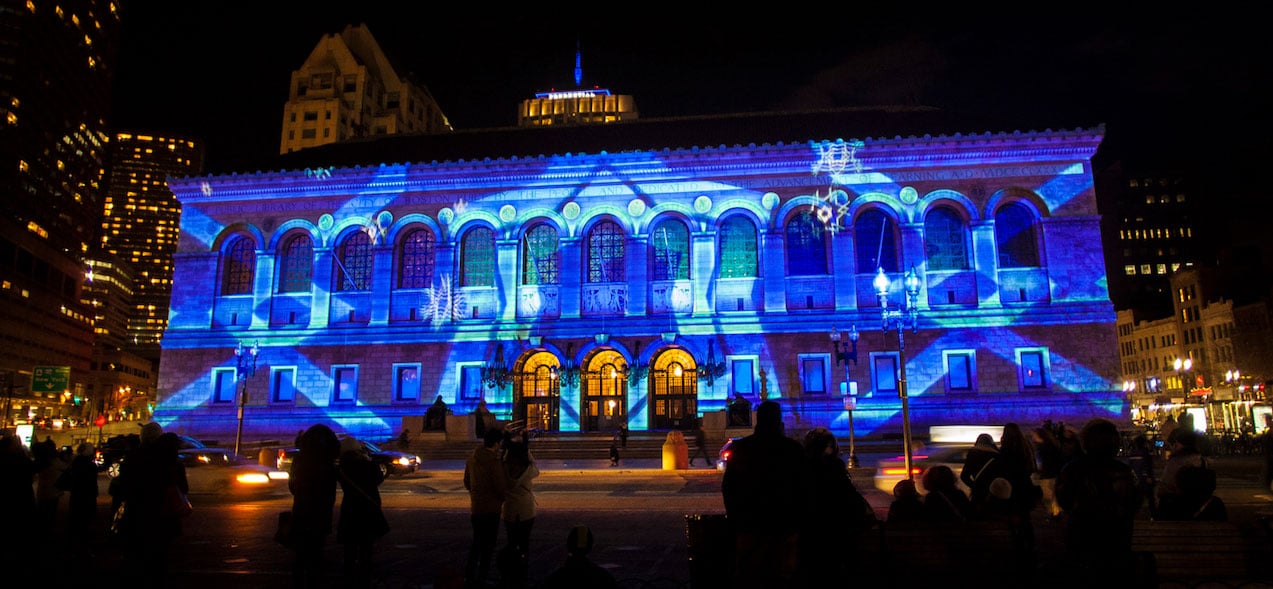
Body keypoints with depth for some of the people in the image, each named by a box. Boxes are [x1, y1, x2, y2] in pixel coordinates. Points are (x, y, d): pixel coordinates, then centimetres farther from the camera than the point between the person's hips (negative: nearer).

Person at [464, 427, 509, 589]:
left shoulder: (472, 458, 3)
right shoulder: (494, 462, -20)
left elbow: (467, 483, 13)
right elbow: (502, 488, -18)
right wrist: (503, 496, 2)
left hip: (475, 507, 7)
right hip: (490, 509, -7)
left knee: (477, 543, 22)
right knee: (488, 547, 6)